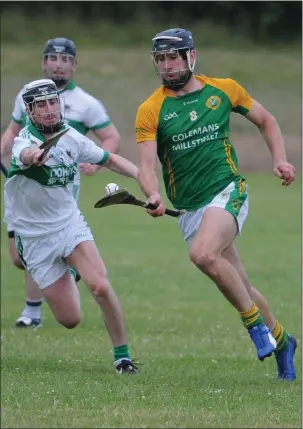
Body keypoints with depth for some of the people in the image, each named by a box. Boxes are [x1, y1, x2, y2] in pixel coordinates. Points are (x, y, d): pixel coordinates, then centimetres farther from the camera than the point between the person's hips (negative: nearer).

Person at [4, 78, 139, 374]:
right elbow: (26, 154, -47)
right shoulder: (24, 142, -20)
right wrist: (35, 155, -72)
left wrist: (143, 175, -4)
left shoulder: (71, 137, -4)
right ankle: (68, 276, 33)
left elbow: (109, 159, 12)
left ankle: (122, 355, -7)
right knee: (70, 319, -3)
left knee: (100, 286, -23)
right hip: (35, 237, -3)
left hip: (70, 224, 3)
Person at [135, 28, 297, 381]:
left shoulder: (224, 90, 3)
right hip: (188, 210, 3)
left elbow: (265, 120, 18)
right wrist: (154, 195, -31)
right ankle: (279, 341, 29)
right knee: (240, 288, 5)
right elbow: (146, 165, -10)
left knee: (203, 253, -31)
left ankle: (254, 320, -14)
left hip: (227, 192, -3)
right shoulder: (150, 111, 0)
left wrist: (280, 159, 2)